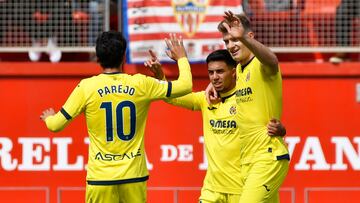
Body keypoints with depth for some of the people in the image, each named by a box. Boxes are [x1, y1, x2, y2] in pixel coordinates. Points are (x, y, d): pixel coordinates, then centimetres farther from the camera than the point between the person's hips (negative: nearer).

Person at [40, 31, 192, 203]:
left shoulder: (86, 87, -6)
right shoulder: (141, 84, -2)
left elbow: (56, 125, -1)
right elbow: (186, 85, 7)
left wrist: (49, 118, 24)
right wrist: (181, 58, 27)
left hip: (100, 177, -1)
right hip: (134, 176, 1)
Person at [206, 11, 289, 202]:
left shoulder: (261, 64, -12)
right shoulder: (239, 69, 14)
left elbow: (271, 60, -38)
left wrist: (242, 38, -54)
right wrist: (213, 84, 17)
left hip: (268, 157, -9)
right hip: (247, 160, 9)